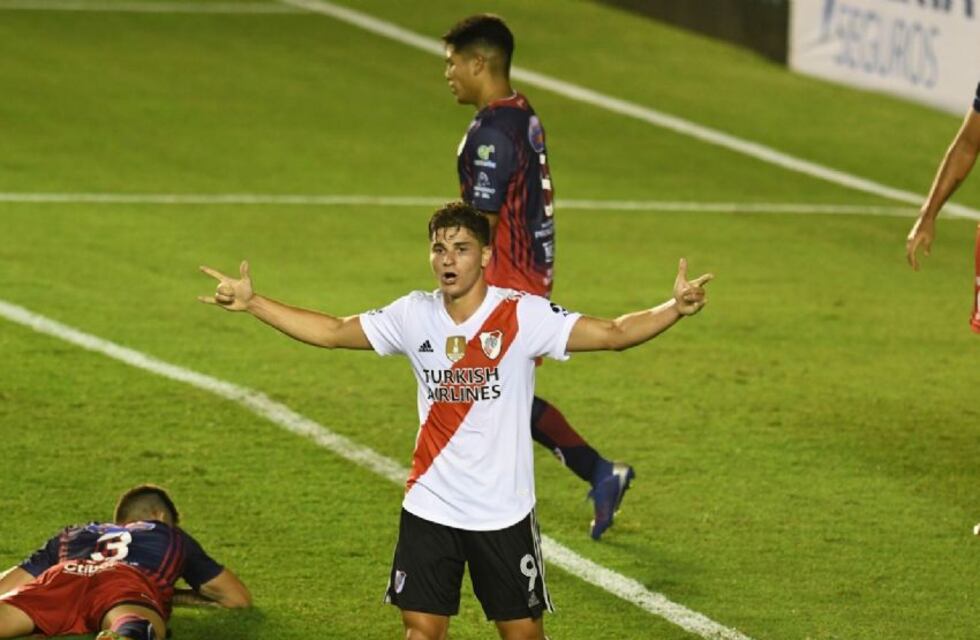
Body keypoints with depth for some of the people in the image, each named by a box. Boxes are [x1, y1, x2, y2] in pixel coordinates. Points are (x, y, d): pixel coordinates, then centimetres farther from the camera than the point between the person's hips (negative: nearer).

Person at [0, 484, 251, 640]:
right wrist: (184, 597, 61)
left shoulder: (73, 535, 45)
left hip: (62, 577, 3)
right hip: (130, 584, -3)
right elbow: (239, 598, 45)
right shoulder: (172, 536, 42)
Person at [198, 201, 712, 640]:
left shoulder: (523, 316, -10)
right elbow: (333, 332, 9)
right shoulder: (414, 316, 0)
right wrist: (252, 303, 4)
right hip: (429, 506, 3)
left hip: (505, 511, -2)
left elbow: (614, 333, -15)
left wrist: (675, 308, -31)